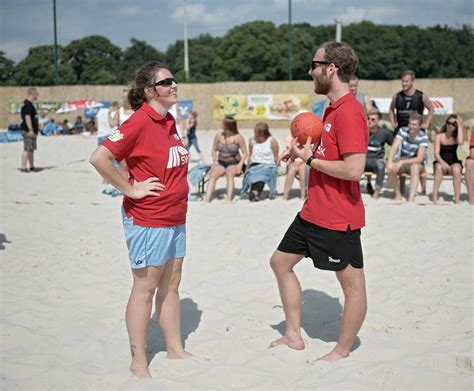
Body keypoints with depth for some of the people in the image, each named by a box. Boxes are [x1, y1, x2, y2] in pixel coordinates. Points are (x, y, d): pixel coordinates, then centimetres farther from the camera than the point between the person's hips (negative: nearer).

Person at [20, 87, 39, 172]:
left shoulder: (30, 104, 18)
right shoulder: (28, 104, -15)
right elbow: (27, 117, -23)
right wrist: (31, 130, -26)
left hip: (32, 131, 11)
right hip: (28, 131, -11)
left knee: (31, 149, 14)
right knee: (27, 149, -11)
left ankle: (32, 166, 21)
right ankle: (23, 167, -11)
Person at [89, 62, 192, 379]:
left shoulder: (169, 121, 9)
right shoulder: (140, 121, -17)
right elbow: (99, 158, -25)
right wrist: (130, 189, -19)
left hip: (175, 218, 8)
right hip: (147, 219, -8)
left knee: (171, 285, 16)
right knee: (145, 288, 1)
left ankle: (175, 349, 28)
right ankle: (139, 363, 12)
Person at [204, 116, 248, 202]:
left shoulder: (238, 137, -5)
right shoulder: (219, 136, 4)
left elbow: (245, 153, -2)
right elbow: (214, 150, 13)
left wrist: (240, 164, -16)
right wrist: (215, 160, -5)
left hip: (234, 163, -2)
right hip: (221, 162, 2)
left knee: (229, 174, -36)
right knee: (213, 175, -29)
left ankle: (229, 200, -45)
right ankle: (206, 199, -39)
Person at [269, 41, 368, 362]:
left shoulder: (349, 112, -20)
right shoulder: (333, 108, 12)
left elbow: (354, 169, -27)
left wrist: (309, 159, -16)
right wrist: (306, 151, 6)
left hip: (338, 219, -11)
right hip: (313, 213, 11)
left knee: (352, 284, 5)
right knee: (281, 262, 17)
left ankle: (342, 352, 18)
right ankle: (294, 336, 27)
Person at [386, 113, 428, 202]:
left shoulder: (423, 137, -18)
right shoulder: (402, 131, -9)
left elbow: (419, 159, -24)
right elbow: (394, 147, -18)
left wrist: (402, 162, -34)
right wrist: (389, 162, -35)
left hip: (417, 164, -3)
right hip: (402, 160, 3)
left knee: (414, 167, -38)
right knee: (390, 168, -28)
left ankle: (411, 199, -44)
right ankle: (398, 195, -7)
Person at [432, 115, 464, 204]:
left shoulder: (456, 136, 2)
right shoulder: (439, 136, -1)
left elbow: (460, 142, -24)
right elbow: (436, 153, -11)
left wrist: (460, 126, -16)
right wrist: (442, 162, -32)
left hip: (453, 164, 0)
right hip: (441, 163, 0)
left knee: (456, 169, -34)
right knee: (439, 168, -36)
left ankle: (457, 198, -31)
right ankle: (434, 196, -33)